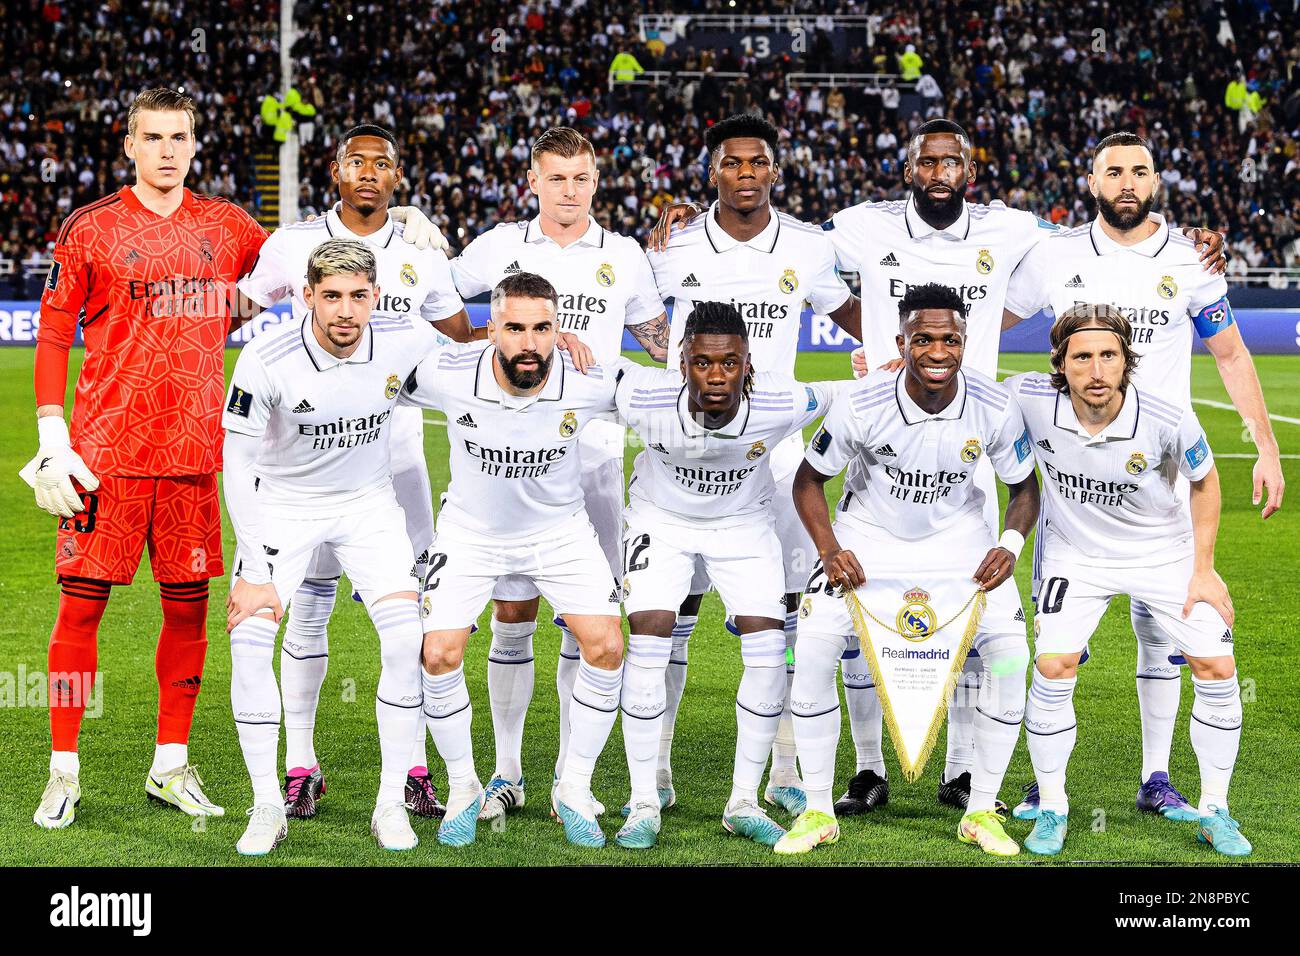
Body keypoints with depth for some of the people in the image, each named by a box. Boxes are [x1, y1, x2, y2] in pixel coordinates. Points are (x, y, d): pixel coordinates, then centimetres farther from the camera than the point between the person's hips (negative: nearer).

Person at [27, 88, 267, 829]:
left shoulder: (226, 226, 9)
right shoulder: (91, 227, 1)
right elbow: (54, 335, 2)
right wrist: (52, 437, -5)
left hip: (192, 452, 3)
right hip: (106, 451, -3)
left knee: (188, 606, 6)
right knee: (83, 602, -2)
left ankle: (172, 766, 18)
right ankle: (64, 771, 8)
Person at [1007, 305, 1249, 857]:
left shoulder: (1168, 421, -26)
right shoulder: (1031, 399, -25)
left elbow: (1204, 480, -5)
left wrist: (1204, 568, -5)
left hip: (1164, 551, 0)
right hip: (1077, 553, 0)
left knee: (1217, 668, -7)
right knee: (1052, 668, -15)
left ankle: (1214, 811, 12)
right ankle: (1052, 808, 4)